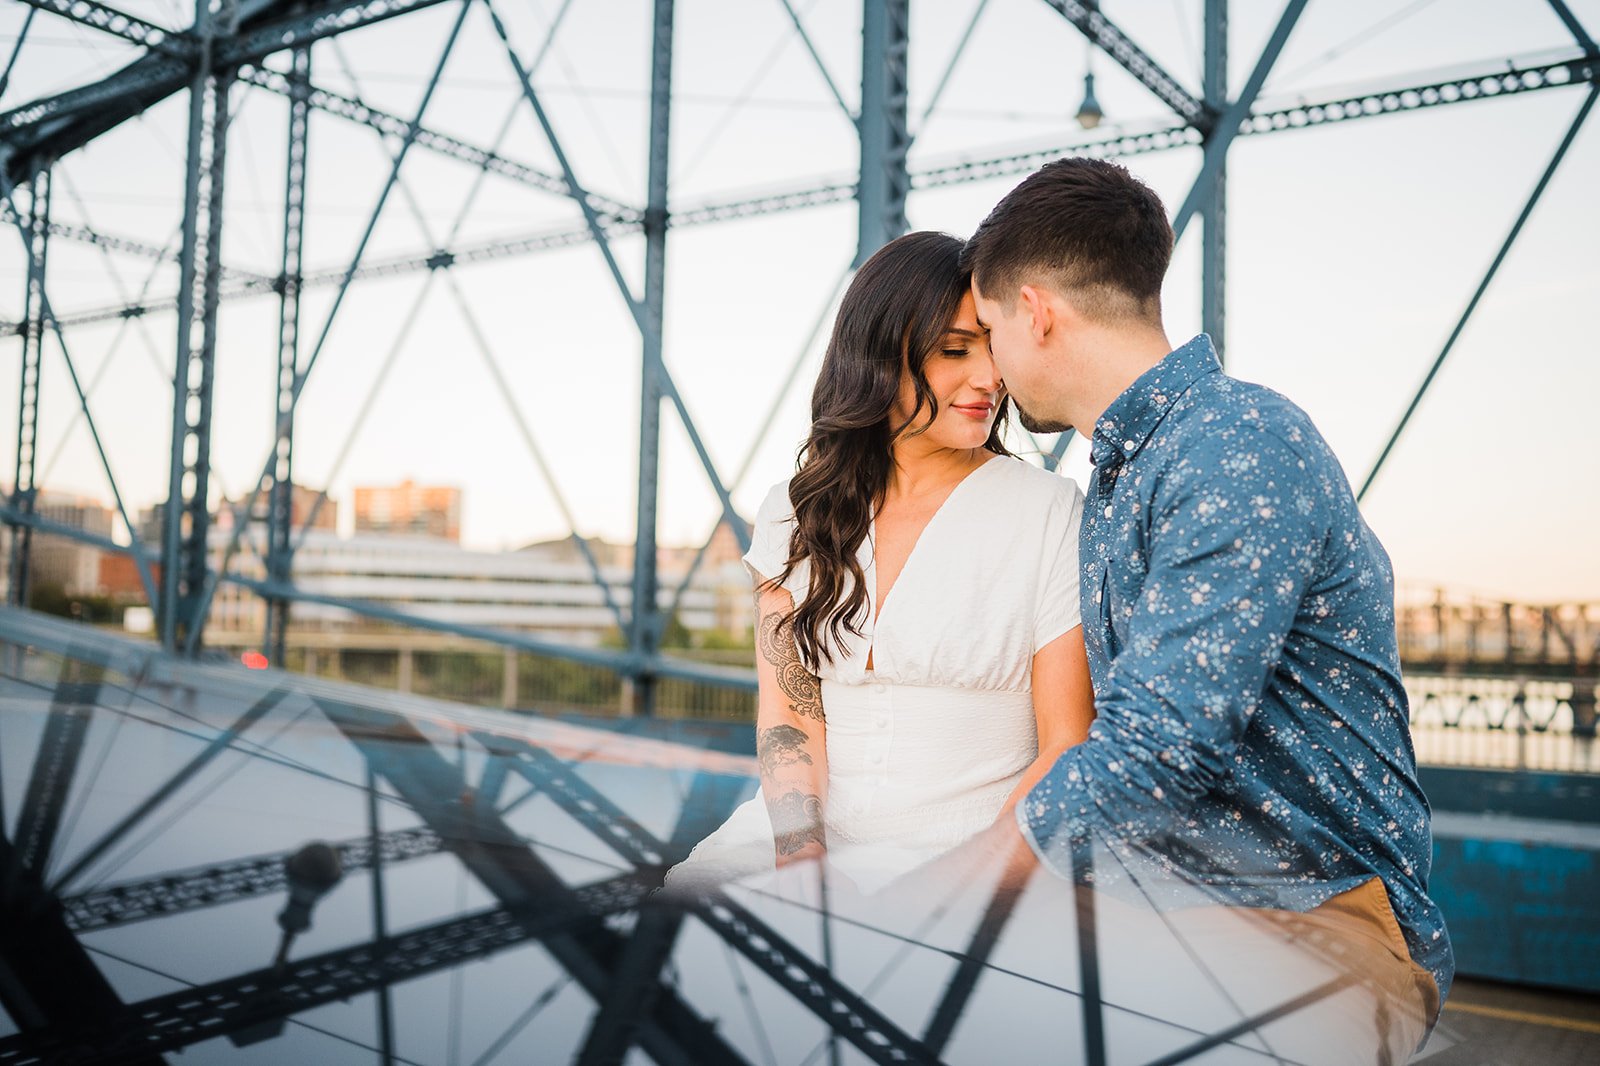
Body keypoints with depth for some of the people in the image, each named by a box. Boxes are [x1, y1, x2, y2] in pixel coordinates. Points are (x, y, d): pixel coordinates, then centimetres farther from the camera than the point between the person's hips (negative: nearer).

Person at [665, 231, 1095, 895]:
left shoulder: (1052, 513, -3)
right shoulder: (795, 513, 7)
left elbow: (1068, 747, -4)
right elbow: (786, 711, 0)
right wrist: (801, 855, -16)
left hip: (964, 846, -4)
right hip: (808, 832, 4)